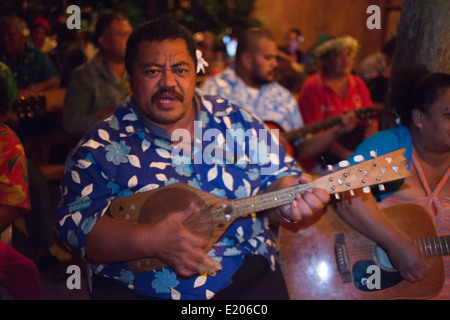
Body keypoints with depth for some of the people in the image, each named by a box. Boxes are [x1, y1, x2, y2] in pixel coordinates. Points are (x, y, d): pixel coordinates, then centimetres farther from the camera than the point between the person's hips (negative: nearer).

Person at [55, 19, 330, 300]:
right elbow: (76, 221, -10)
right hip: (137, 289, -2)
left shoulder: (235, 121, 6)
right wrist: (150, 241, -25)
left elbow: (275, 177, 11)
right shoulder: (102, 144, -3)